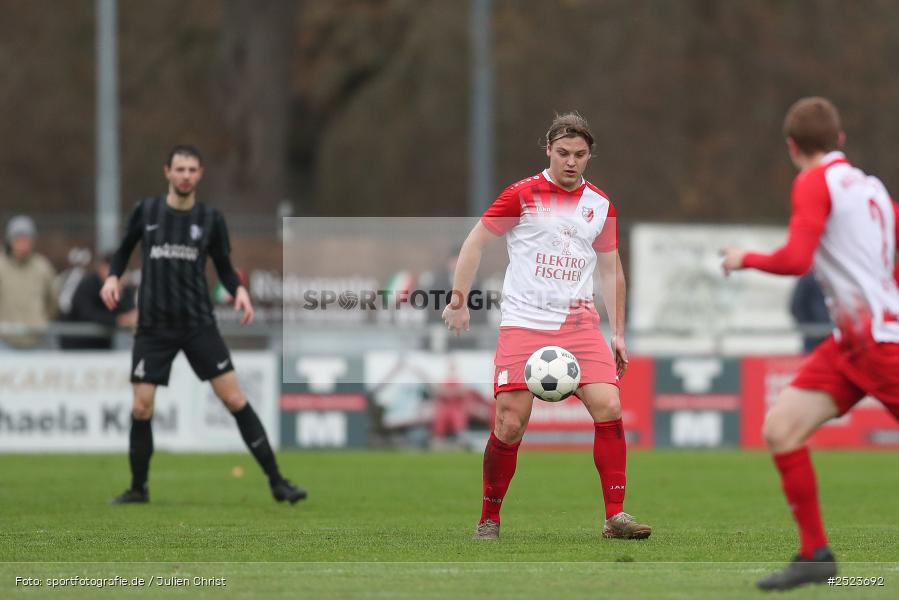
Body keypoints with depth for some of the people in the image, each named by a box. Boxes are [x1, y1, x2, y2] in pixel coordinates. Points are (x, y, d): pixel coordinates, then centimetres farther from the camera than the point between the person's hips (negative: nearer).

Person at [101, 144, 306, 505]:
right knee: (141, 408, -4)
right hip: (153, 326, 0)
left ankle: (276, 482, -3)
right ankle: (138, 488, 15)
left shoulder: (210, 219, 0)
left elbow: (224, 268, 9)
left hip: (198, 324, 0)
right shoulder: (146, 212, 0)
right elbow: (125, 249, 16)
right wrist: (113, 277, -3)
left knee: (235, 399, -7)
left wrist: (239, 290, -11)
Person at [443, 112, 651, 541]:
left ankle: (615, 516, -10)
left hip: (579, 323, 3)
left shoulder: (600, 205, 10)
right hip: (523, 324, -3)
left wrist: (618, 333, 13)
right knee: (510, 424, -8)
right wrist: (459, 299, -4)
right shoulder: (522, 195, -1)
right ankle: (488, 519, 9)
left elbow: (610, 271, 18)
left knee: (608, 407, -14)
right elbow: (476, 242, 4)